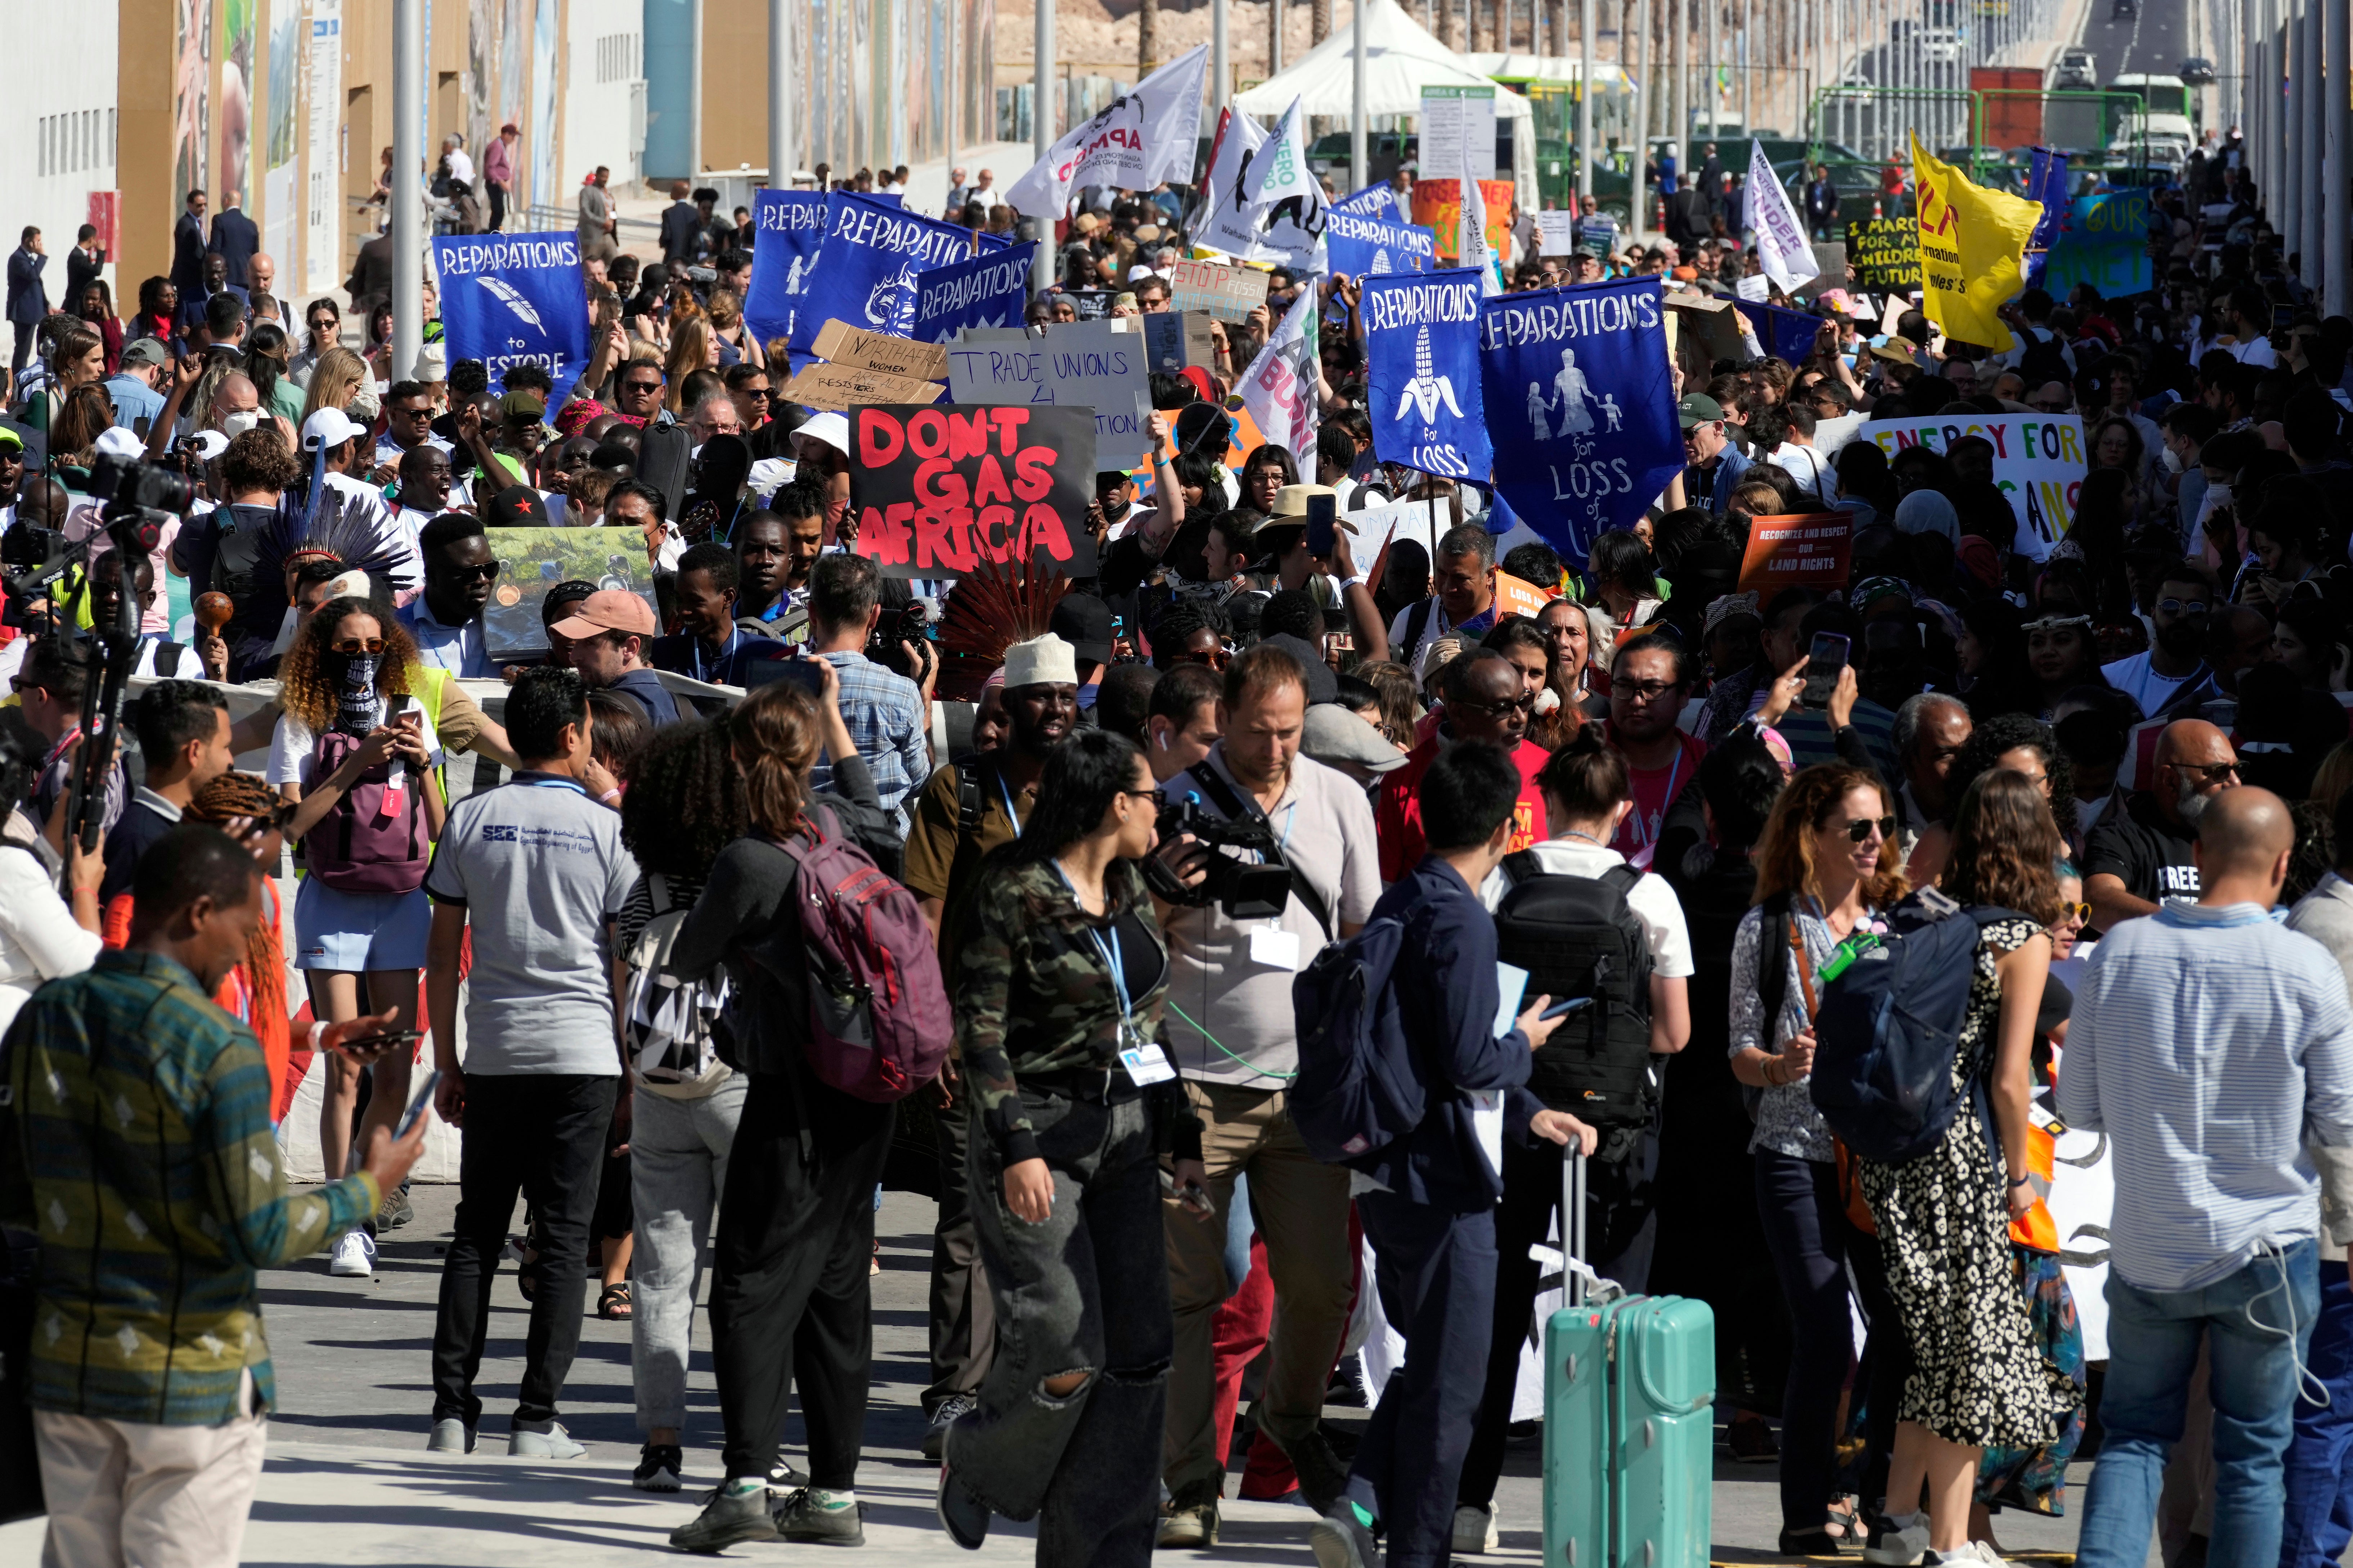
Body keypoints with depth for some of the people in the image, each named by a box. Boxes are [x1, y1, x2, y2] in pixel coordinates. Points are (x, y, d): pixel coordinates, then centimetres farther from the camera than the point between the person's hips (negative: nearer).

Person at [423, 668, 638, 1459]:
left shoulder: (471, 818, 3)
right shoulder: (606, 828, -2)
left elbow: (443, 949, 5)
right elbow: (626, 958, 0)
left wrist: (447, 1062, 11)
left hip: (493, 1051, 2)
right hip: (581, 1048, -2)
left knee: (475, 1232, 9)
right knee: (563, 1238, 1)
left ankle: (453, 1409, 4)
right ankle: (537, 1419, -2)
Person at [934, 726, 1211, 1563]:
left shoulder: (1130, 893, 12)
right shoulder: (1014, 896, -9)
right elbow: (980, 1032, -11)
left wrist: (1183, 1141, 15)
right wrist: (1017, 1148, -18)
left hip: (1123, 1138, 7)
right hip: (1038, 1136, -7)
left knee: (1138, 1352, -2)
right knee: (1065, 1356, -12)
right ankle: (976, 1462, 18)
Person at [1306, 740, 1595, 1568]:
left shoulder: (1400, 905, 11)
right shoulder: (1460, 923, -18)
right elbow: (1469, 1061, -23)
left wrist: (1526, 1112, 16)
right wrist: (1523, 1044, -2)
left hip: (1391, 1176, 9)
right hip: (1441, 1184, -9)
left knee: (1429, 1362, 20)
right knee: (1449, 1382, 2)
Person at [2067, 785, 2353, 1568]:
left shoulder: (2121, 951, -6)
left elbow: (2080, 1106, 2)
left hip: (2146, 1247, 2)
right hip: (2265, 1245, -2)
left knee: (2134, 1434, 13)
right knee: (2253, 1450, 8)